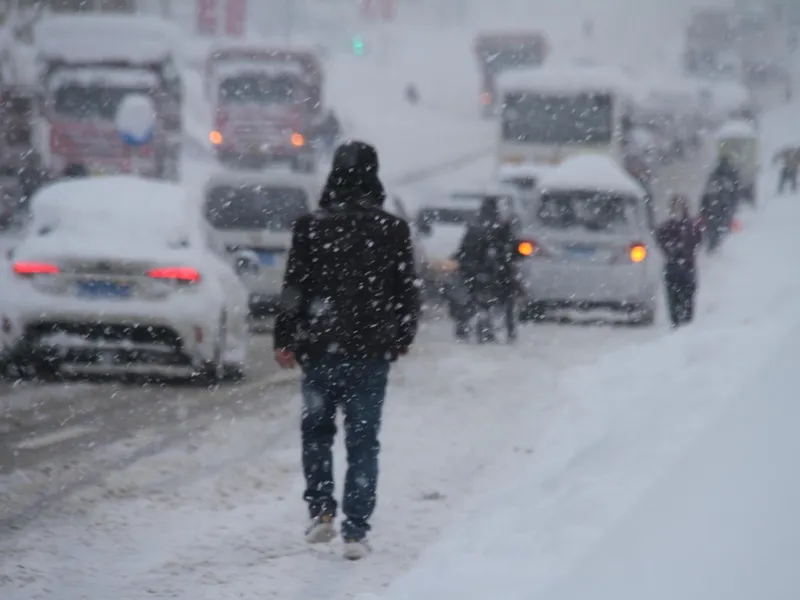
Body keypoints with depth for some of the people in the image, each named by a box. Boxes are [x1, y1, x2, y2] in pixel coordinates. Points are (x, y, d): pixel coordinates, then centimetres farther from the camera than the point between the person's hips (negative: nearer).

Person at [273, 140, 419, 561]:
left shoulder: (310, 227, -6)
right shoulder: (392, 230, -2)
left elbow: (293, 289, -4)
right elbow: (407, 290, 5)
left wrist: (285, 341, 4)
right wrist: (403, 338, 18)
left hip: (319, 350, 0)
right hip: (372, 351, 0)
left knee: (317, 429, 18)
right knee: (363, 439, 4)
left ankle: (321, 511, 9)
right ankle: (356, 531, 0)